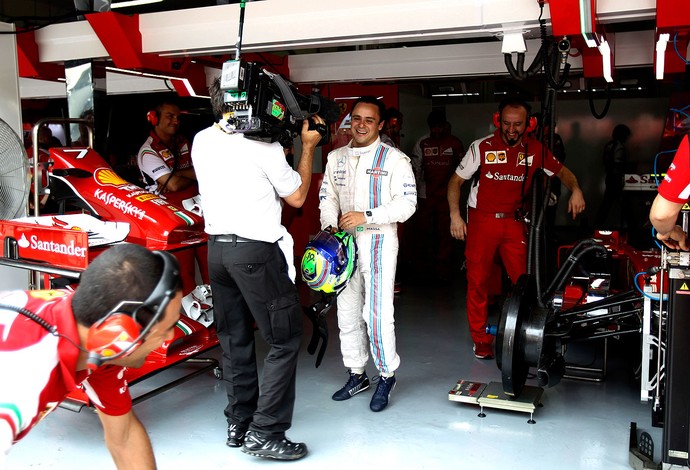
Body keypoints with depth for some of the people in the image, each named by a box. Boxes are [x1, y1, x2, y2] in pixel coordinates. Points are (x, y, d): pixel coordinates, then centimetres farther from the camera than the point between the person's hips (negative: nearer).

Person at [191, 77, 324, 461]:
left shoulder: (201, 142, 7)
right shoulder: (264, 145, -12)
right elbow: (297, 197, -1)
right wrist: (308, 147, 8)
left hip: (218, 249, 7)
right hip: (257, 252, -7)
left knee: (235, 339, 15)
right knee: (285, 340, 3)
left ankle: (239, 425, 24)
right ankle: (265, 433, 3)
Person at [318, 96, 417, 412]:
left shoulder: (395, 159, -3)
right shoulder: (336, 158, 13)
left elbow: (407, 203, -10)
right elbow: (327, 197, 15)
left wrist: (366, 216, -18)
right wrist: (330, 225, -4)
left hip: (378, 241, -5)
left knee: (377, 313, -9)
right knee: (347, 312, 11)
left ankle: (386, 376, 10)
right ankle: (356, 375, 25)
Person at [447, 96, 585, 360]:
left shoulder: (534, 149, 1)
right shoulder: (482, 147, -7)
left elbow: (561, 171, 15)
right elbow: (456, 181, -2)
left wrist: (575, 190, -6)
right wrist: (455, 215, -14)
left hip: (513, 222, 2)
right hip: (481, 220, -2)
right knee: (478, 281, 2)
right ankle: (481, 340, 15)